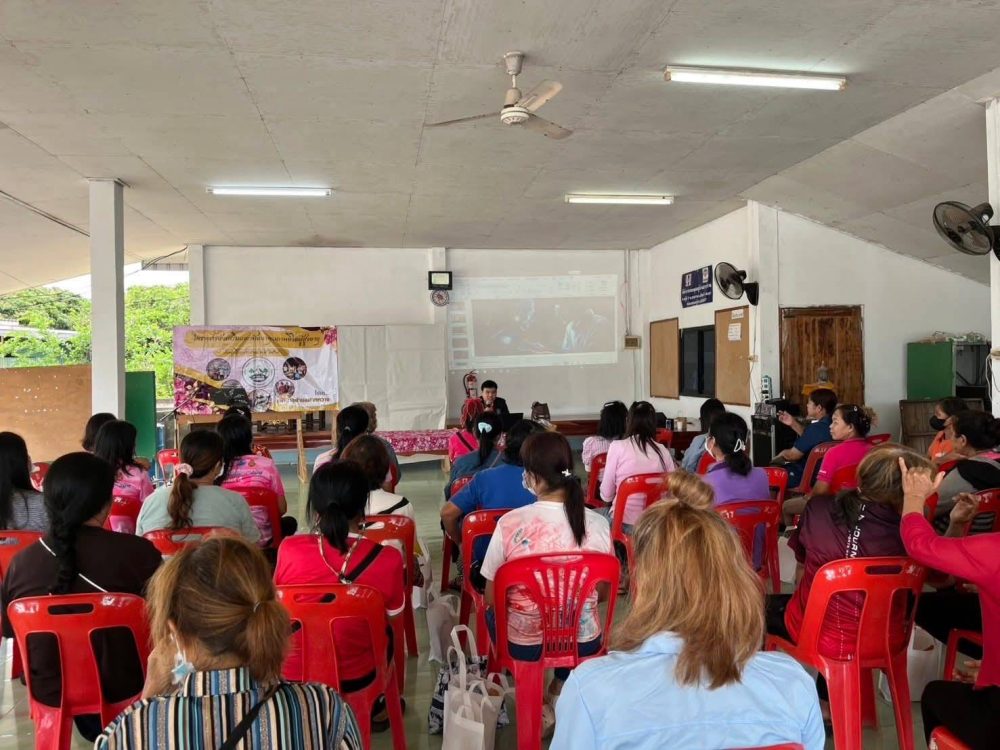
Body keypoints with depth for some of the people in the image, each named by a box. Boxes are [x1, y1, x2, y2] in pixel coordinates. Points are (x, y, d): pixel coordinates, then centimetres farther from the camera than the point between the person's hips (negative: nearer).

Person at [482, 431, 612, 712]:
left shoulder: (510, 523, -21)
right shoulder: (598, 524, -14)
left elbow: (491, 599, -9)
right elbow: (602, 593, 0)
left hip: (524, 643, -1)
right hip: (583, 643, 1)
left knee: (493, 612, 30)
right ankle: (561, 689, 26)